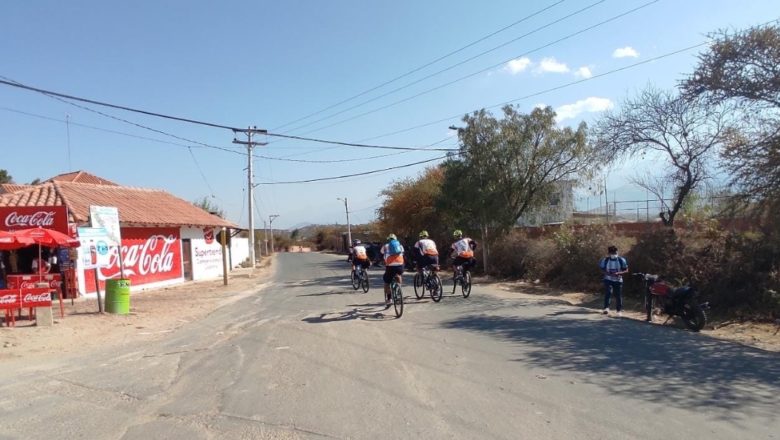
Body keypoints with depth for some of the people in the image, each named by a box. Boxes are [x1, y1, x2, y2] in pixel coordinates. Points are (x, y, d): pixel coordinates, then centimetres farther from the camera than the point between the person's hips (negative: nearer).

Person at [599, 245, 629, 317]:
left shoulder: (621, 260, -5)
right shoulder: (605, 260, -4)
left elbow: (626, 270, -2)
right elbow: (602, 270, 3)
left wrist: (619, 273, -21)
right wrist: (608, 273, -19)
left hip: (618, 280, 1)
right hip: (608, 280, -1)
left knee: (618, 296, 5)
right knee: (608, 292, -23)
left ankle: (619, 310, 20)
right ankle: (606, 308, -26)